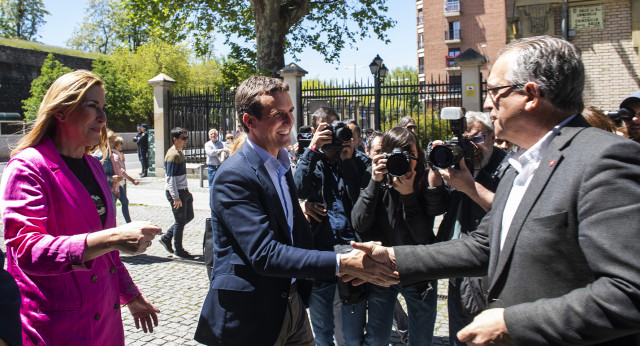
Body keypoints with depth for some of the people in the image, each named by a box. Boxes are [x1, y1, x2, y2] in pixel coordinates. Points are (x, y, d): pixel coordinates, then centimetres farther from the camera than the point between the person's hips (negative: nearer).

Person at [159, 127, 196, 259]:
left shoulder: (179, 152, 13)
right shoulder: (173, 155, -18)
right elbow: (170, 178, -21)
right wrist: (176, 197, -23)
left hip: (183, 191, 10)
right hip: (176, 192, -10)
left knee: (189, 216, 15)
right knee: (180, 221, -1)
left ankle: (166, 238, 26)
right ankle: (178, 251, 12)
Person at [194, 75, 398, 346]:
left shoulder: (281, 165, 9)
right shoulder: (234, 177, -21)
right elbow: (264, 255, -28)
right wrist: (341, 263, -31)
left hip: (293, 307, 8)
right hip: (250, 321, -8)